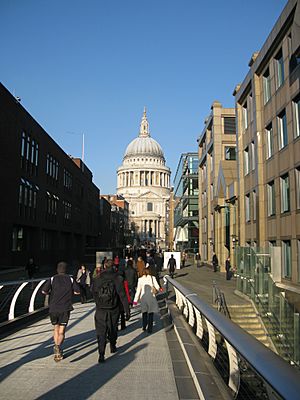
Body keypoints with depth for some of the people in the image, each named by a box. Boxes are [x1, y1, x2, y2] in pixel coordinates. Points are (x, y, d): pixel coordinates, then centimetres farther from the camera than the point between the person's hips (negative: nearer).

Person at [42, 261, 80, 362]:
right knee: (62, 331, 3)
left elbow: (44, 291, -6)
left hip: (53, 308, 1)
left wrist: (51, 292, 13)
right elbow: (77, 292, 2)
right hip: (65, 308, 0)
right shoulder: (70, 279, 3)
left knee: (56, 328, 19)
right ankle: (58, 346, -21)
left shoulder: (52, 279, 1)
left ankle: (56, 346, 11)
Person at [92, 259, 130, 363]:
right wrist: (127, 311, -9)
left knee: (101, 332, 1)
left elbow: (94, 294, 9)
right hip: (113, 310, 0)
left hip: (100, 310, 0)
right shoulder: (117, 279, -10)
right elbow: (123, 296, -12)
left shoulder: (97, 279, -2)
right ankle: (113, 347, 40)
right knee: (113, 329, 21)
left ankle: (101, 354, -10)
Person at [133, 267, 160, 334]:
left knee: (144, 312, 20)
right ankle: (150, 329, 7)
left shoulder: (140, 279, 0)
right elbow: (157, 287, 0)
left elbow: (138, 290, -1)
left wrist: (135, 300, 4)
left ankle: (144, 327, 20)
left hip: (143, 297, 1)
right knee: (151, 313, 7)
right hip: (151, 296, -1)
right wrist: (157, 289, 24)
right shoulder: (152, 278, -1)